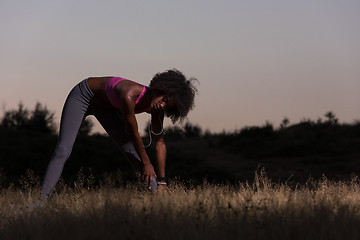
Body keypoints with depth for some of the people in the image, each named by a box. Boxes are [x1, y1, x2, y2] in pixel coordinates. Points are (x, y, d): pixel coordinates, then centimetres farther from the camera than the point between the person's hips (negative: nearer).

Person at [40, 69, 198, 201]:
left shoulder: (157, 110, -21)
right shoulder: (130, 95, -42)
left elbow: (160, 143, -10)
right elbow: (133, 134, -30)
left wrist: (161, 182, -9)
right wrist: (146, 163, -17)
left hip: (107, 106, 6)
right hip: (83, 95, -6)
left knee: (134, 154, -1)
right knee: (63, 150, -18)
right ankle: (42, 199, -21)